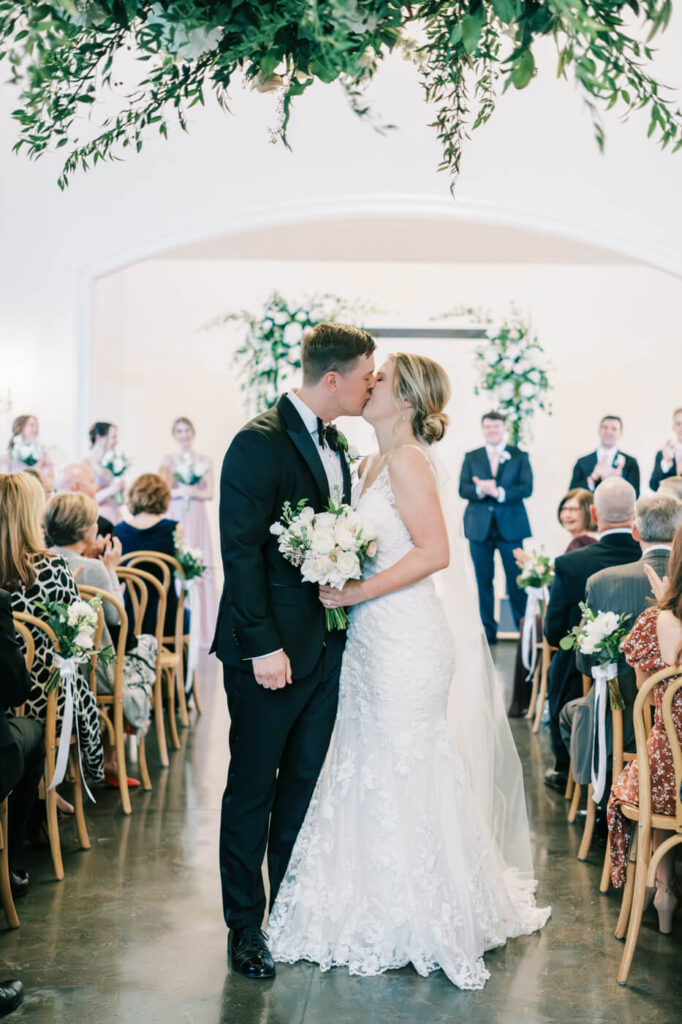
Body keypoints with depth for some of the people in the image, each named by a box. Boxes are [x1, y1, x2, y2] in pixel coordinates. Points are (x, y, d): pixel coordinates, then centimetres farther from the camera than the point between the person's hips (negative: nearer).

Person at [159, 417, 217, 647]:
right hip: (176, 517, -1)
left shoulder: (205, 461, 12)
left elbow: (210, 493, 6)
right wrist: (181, 491, -13)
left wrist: (193, 492, -12)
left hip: (197, 518, 1)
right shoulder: (168, 460, 11)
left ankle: (202, 629, 0)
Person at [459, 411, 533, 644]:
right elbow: (463, 489, 1)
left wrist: (500, 492, -20)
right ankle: (488, 629, 11)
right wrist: (480, 490, -21)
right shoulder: (471, 457, 12)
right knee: (483, 580, 4)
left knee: (516, 579, -1)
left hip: (510, 526, -1)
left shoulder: (519, 456, 8)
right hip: (479, 527, 2)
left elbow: (526, 488, -5)